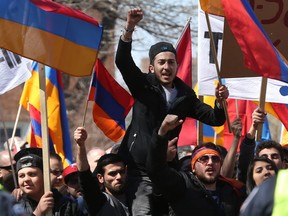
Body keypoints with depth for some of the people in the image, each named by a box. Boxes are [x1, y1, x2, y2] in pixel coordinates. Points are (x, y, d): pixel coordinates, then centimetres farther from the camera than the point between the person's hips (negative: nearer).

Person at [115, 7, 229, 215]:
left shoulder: (185, 95, 11)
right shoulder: (143, 85, 2)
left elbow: (214, 119, 11)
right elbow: (123, 61, -14)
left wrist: (220, 102, -12)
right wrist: (129, 29, -30)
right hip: (138, 169, -4)